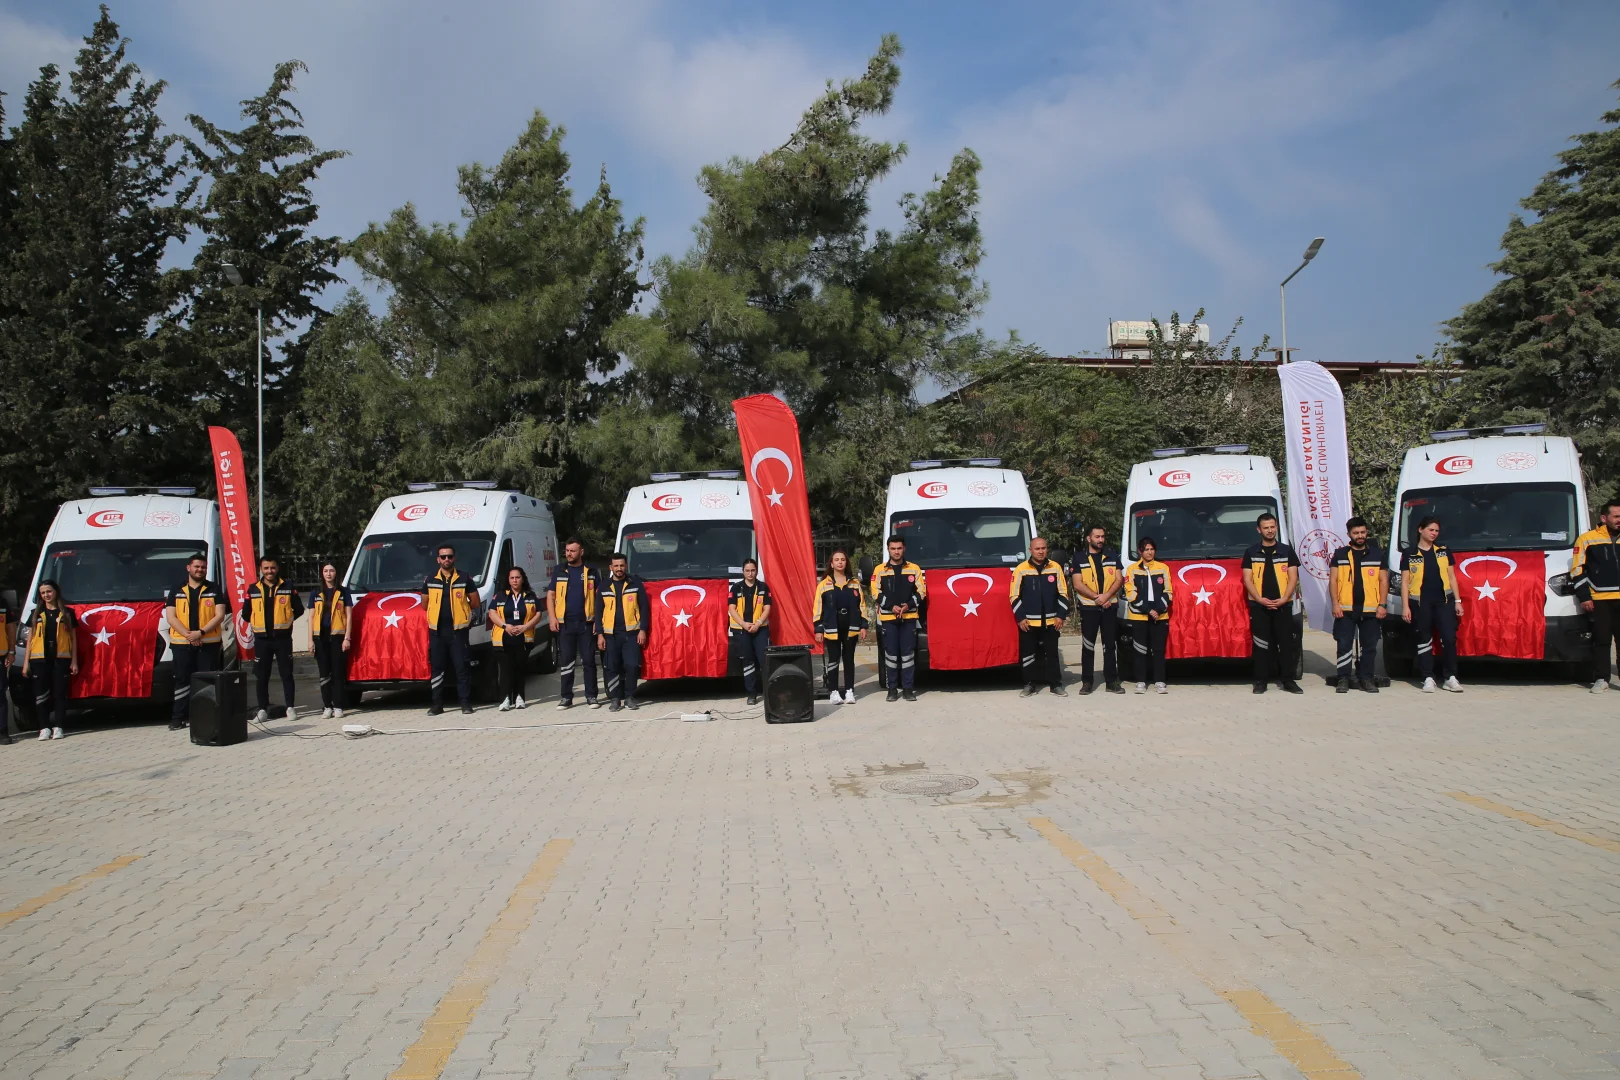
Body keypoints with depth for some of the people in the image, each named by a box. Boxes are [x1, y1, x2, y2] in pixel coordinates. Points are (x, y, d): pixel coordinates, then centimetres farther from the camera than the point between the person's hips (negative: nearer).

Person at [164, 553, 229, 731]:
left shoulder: (214, 590, 8)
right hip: (181, 643, 1)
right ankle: (178, 717, 5)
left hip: (209, 643, -1)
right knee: (182, 680, 3)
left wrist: (201, 632, -14)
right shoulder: (176, 591, 10)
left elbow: (220, 615, -1)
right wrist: (188, 635, -12)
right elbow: (170, 617, 2)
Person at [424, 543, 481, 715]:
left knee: (462, 667, -2)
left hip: (458, 630, -2)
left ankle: (466, 703, 3)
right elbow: (425, 605, 17)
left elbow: (475, 603, 9)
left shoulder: (464, 579, 2)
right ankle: (437, 704, 10)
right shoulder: (430, 580, 8)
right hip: (437, 631, 2)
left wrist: (469, 619, 10)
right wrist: (432, 620, 14)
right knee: (437, 668, 5)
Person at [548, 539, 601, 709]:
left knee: (589, 660, 1)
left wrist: (598, 619, -3)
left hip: (586, 623, -1)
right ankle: (566, 697, 8)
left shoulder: (590, 571, 5)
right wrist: (553, 617, -4)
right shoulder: (559, 570, 7)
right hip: (565, 623, 1)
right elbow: (550, 595, 8)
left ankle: (591, 696, 6)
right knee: (566, 661, 3)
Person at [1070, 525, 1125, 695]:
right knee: (1088, 646, 1)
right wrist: (1096, 597, -15)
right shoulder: (1079, 558, 2)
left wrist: (1106, 596, -12)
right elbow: (1078, 584, -5)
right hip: (1088, 607, -2)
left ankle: (1111, 681, 8)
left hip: (1109, 606, 2)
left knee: (1110, 645, 4)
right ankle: (1087, 681, 5)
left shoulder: (1112, 556, 11)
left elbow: (1119, 580, 4)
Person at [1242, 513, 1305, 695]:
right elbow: (1247, 579, 3)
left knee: (1286, 643, -1)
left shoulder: (1287, 551, 9)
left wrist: (1284, 599, -9)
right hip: (1258, 606, -1)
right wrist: (1260, 599, -10)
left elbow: (1293, 578, 5)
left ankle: (1288, 680, 4)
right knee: (1261, 644, 0)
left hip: (1283, 605, 1)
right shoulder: (1251, 552, 8)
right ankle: (1261, 681, 4)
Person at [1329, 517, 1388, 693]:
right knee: (1344, 645, -1)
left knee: (1369, 646, 6)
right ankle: (1344, 679, 5)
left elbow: (1383, 580, 8)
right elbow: (1333, 580, 3)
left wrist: (1382, 605, -1)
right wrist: (1335, 604, -7)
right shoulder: (1340, 554, 6)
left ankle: (1366, 679, 14)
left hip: (1370, 610, 1)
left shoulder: (1377, 554, 9)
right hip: (1345, 609, -1)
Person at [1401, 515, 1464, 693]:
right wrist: (1405, 606, -4)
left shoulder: (1444, 552, 14)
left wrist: (1457, 601, 9)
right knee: (1424, 641, 2)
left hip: (1444, 601, 2)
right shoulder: (1410, 555, 5)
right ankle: (1428, 678, 7)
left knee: (1449, 638, -7)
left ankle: (1450, 677, 1)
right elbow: (1404, 582, 3)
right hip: (1420, 603, -2)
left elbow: (1451, 577, 16)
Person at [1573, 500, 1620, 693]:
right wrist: (1584, 597, -5)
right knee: (1601, 641, 2)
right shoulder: (1587, 539, 2)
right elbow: (1577, 571, 1)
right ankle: (1601, 679, 7)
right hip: (1600, 600, -3)